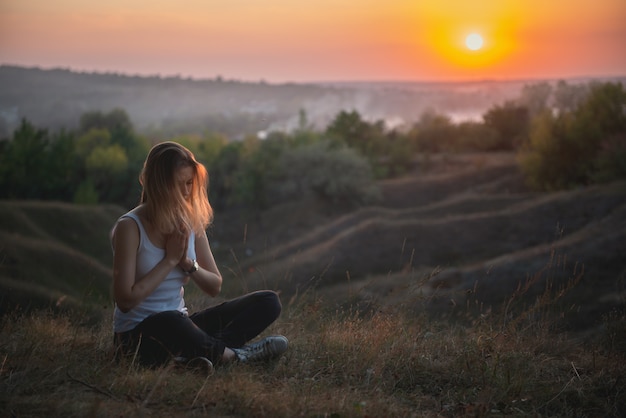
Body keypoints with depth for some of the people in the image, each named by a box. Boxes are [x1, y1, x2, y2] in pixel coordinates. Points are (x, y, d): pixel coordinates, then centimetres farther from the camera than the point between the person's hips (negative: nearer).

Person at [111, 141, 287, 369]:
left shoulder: (190, 223, 4)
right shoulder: (130, 227, -14)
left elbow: (215, 287, 10)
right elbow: (125, 301, -19)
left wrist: (187, 262, -10)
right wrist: (170, 260, -16)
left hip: (180, 325, 7)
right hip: (137, 334, -7)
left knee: (268, 302, -7)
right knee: (171, 321, -44)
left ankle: (201, 350, -27)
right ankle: (232, 355, -19)